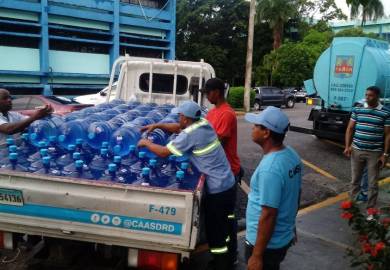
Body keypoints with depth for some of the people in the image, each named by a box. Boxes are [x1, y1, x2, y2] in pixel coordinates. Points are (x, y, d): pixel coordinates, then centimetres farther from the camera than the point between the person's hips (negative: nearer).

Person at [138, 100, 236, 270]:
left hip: (218, 189, -9)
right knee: (221, 229, 22)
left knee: (215, 232, 4)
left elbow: (164, 152, -14)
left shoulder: (189, 134, -20)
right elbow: (178, 128, 21)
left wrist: (146, 143, 2)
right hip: (227, 183, 9)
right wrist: (157, 125, 16)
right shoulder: (203, 123, 5)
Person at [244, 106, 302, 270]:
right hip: (284, 237, 8)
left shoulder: (270, 169, -30)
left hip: (267, 243, -8)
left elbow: (268, 215, -27)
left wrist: (257, 255, -19)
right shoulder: (292, 156, -2)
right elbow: (295, 196, 9)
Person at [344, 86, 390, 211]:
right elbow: (350, 129, 6)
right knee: (355, 180, 13)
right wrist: (347, 146, -3)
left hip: (375, 153, -2)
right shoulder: (357, 110, 2)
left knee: (373, 183, 7)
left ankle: (370, 209, 20)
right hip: (357, 150, 2)